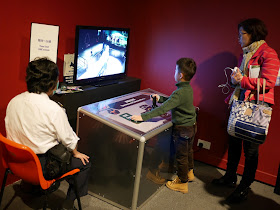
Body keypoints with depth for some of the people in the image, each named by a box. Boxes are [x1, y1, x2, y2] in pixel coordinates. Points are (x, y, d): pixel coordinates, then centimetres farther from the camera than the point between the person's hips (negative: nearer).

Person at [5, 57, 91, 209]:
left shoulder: (13, 102, -4)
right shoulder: (53, 109, -24)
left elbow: (11, 131, 6)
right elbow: (68, 138, -12)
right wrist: (76, 153, 8)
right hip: (43, 166, -7)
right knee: (84, 162, 10)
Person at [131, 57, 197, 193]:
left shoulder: (180, 93, -29)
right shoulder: (188, 88, 1)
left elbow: (162, 109, -34)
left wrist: (143, 117, -33)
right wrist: (160, 98, 19)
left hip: (182, 129, -9)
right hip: (191, 126, 9)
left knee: (181, 156, 7)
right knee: (188, 151, 27)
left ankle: (182, 183, 24)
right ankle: (189, 173, 49)